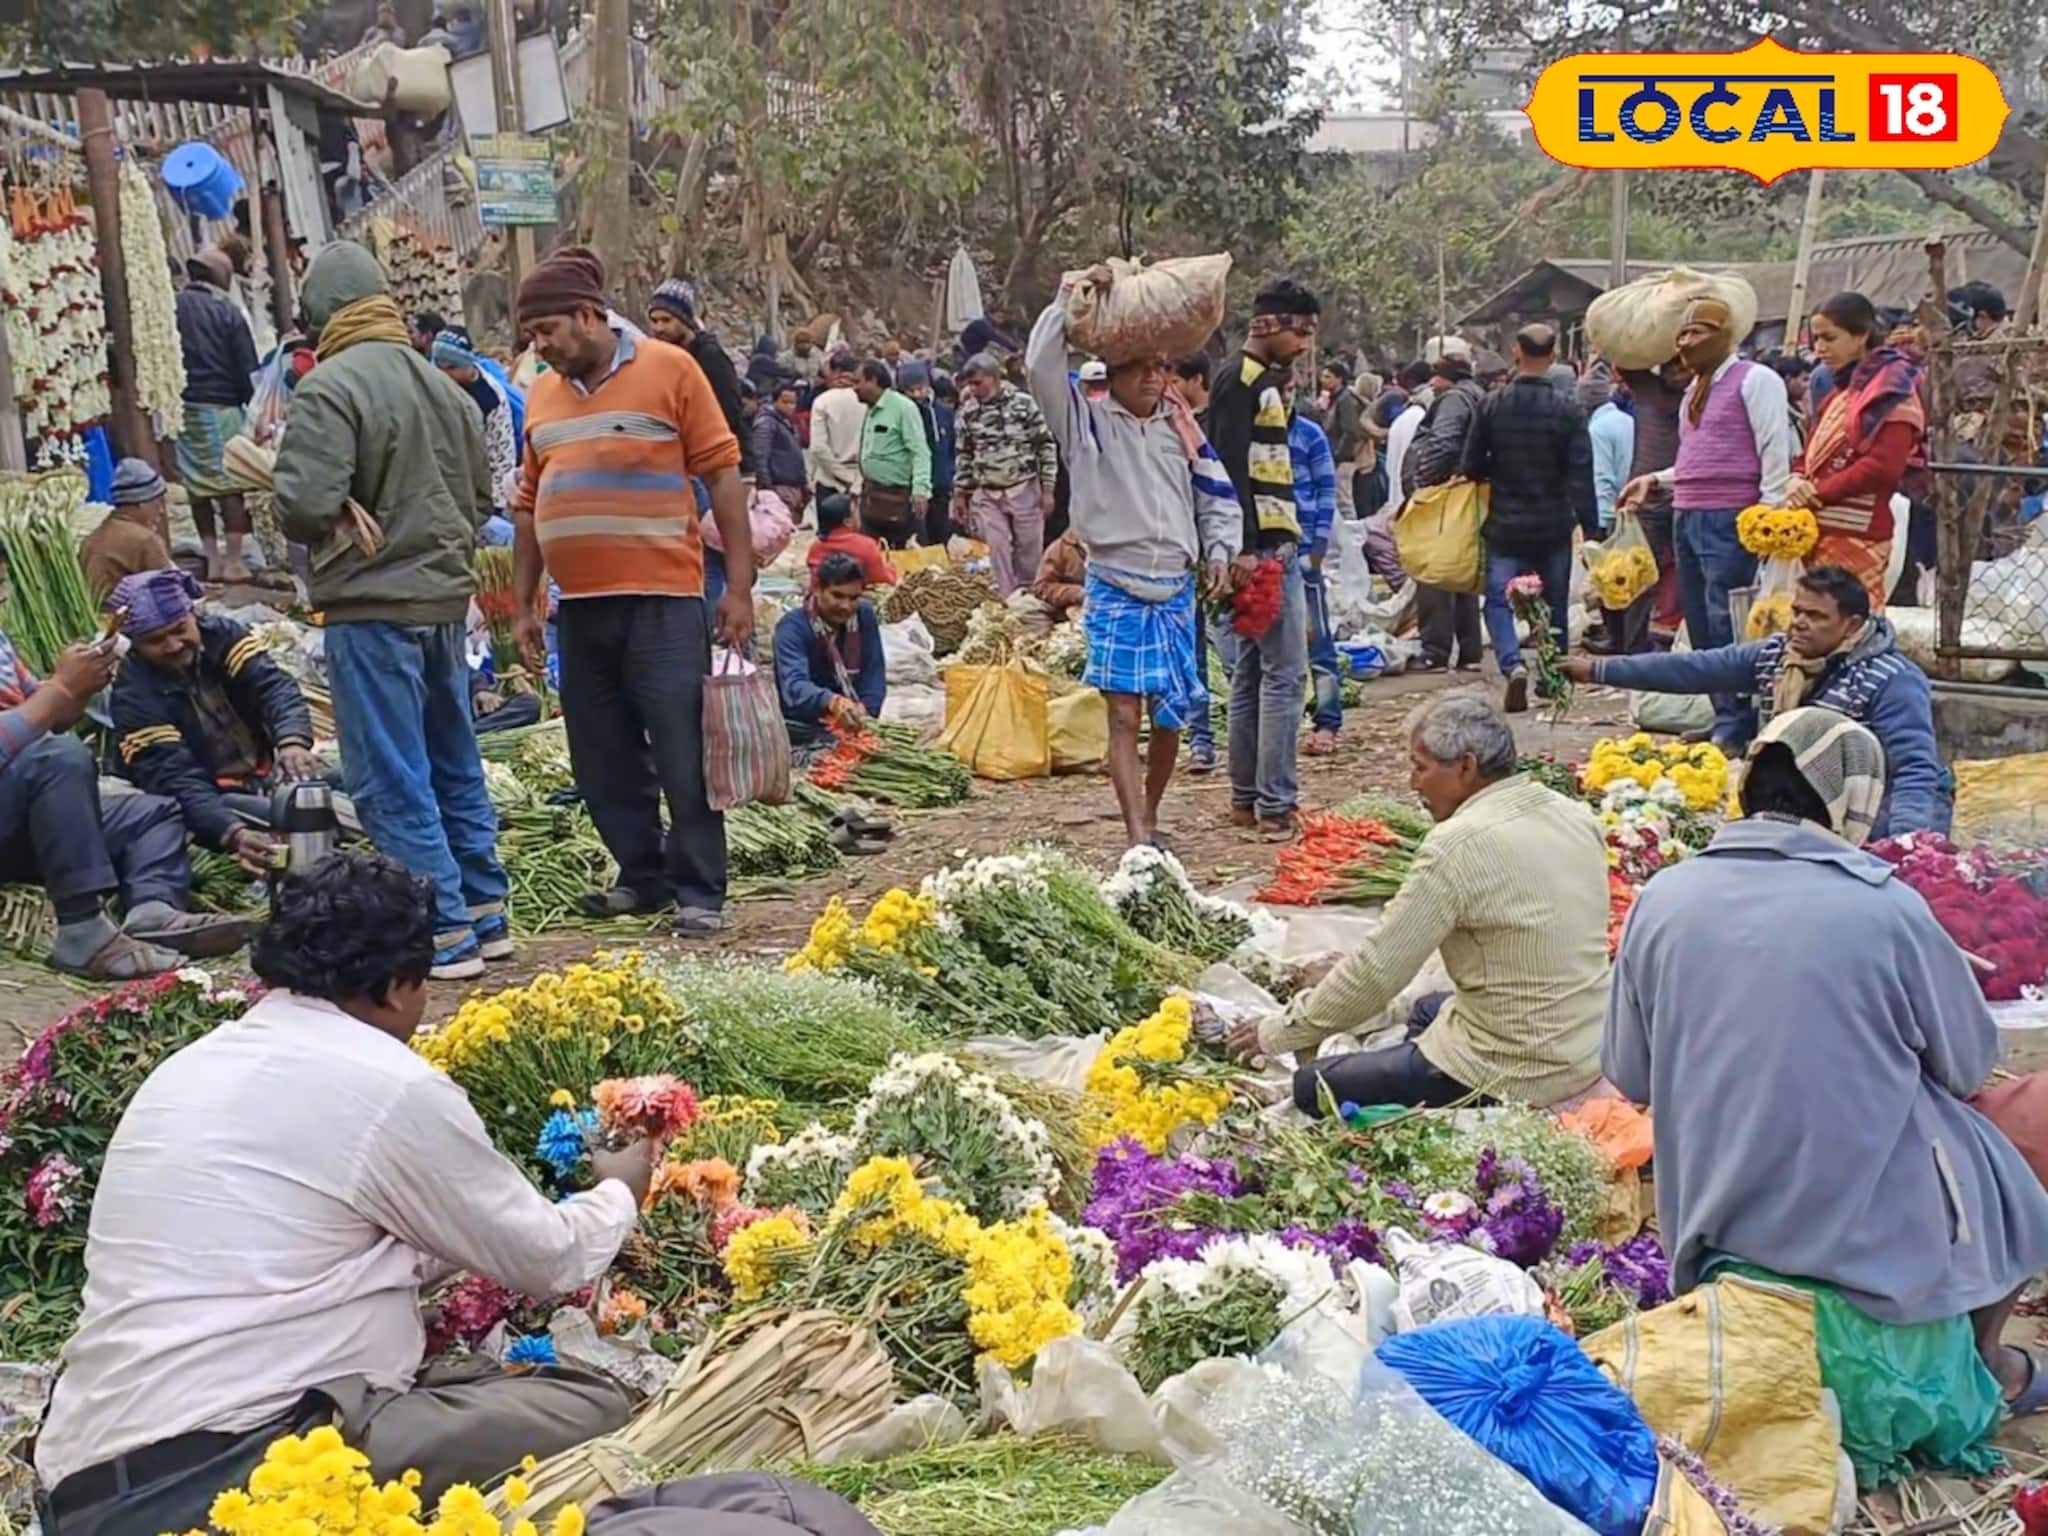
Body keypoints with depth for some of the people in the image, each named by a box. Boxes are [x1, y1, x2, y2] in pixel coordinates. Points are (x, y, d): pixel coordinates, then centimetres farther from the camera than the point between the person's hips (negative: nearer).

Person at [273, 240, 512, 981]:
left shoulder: (329, 387, -14)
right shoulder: (439, 383, 7)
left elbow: (307, 507, -21)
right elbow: (481, 494, 13)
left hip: (370, 606, -7)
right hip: (444, 597, 7)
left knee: (393, 780, 1)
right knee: (454, 763, 17)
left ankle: (444, 934, 3)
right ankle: (485, 916, 24)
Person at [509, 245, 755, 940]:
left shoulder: (669, 369, -2)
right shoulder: (542, 394, 13)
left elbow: (722, 474, -4)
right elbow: (529, 504, 18)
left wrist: (739, 585, -8)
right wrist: (523, 604, 15)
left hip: (662, 600, -6)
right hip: (581, 606, 6)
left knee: (683, 754, -3)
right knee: (605, 761, 11)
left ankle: (700, 893, 6)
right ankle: (644, 877, 24)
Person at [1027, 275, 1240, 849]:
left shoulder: (1180, 424, 10)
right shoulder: (1087, 420, 0)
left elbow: (1216, 493, 16)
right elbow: (1040, 366, -14)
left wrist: (1219, 551, 2)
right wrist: (1070, 298, -13)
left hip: (1176, 588, 4)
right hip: (1115, 589, -4)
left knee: (1170, 714, 10)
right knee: (1124, 715, -7)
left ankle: (1151, 816, 29)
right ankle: (1138, 836, -7)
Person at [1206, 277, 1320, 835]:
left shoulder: (1265, 380, 20)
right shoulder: (1240, 380, -11)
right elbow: (1230, 468, -19)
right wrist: (1246, 548, -24)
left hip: (1272, 544, 10)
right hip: (1263, 548, -10)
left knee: (1252, 672, 11)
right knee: (1285, 673, -9)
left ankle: (1245, 799, 17)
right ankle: (1275, 805, -6)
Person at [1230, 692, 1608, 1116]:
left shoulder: (1457, 845, -21)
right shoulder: (1577, 816, 2)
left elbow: (1375, 971, -17)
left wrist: (1280, 1032, -5)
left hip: (1517, 1079, -9)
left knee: (1313, 1089, 2)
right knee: (1426, 1012, 34)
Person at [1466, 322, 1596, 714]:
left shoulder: (1493, 405, -6)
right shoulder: (1568, 408, -8)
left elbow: (1473, 465, 1)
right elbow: (1581, 475, -10)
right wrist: (1591, 528, -5)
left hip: (1506, 524, 0)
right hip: (1554, 527, 1)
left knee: (1498, 601, 4)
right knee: (1556, 605, 14)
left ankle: (1513, 664, -20)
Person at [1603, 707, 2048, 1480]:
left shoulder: (1663, 900, -7)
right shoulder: (1887, 911, -16)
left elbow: (1631, 1076, 3)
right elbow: (1971, 1063, -1)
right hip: (1879, 1258, -4)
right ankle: (1981, 1370, 34)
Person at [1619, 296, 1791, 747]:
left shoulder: (1754, 380, -5)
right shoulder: (1695, 389, 21)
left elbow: (1775, 452, -10)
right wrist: (1656, 480, 17)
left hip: (1729, 521, -9)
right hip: (1688, 519, 9)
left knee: (1726, 626, -10)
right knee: (1701, 627, 10)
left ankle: (1734, 731, -6)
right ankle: (1722, 719, 18)